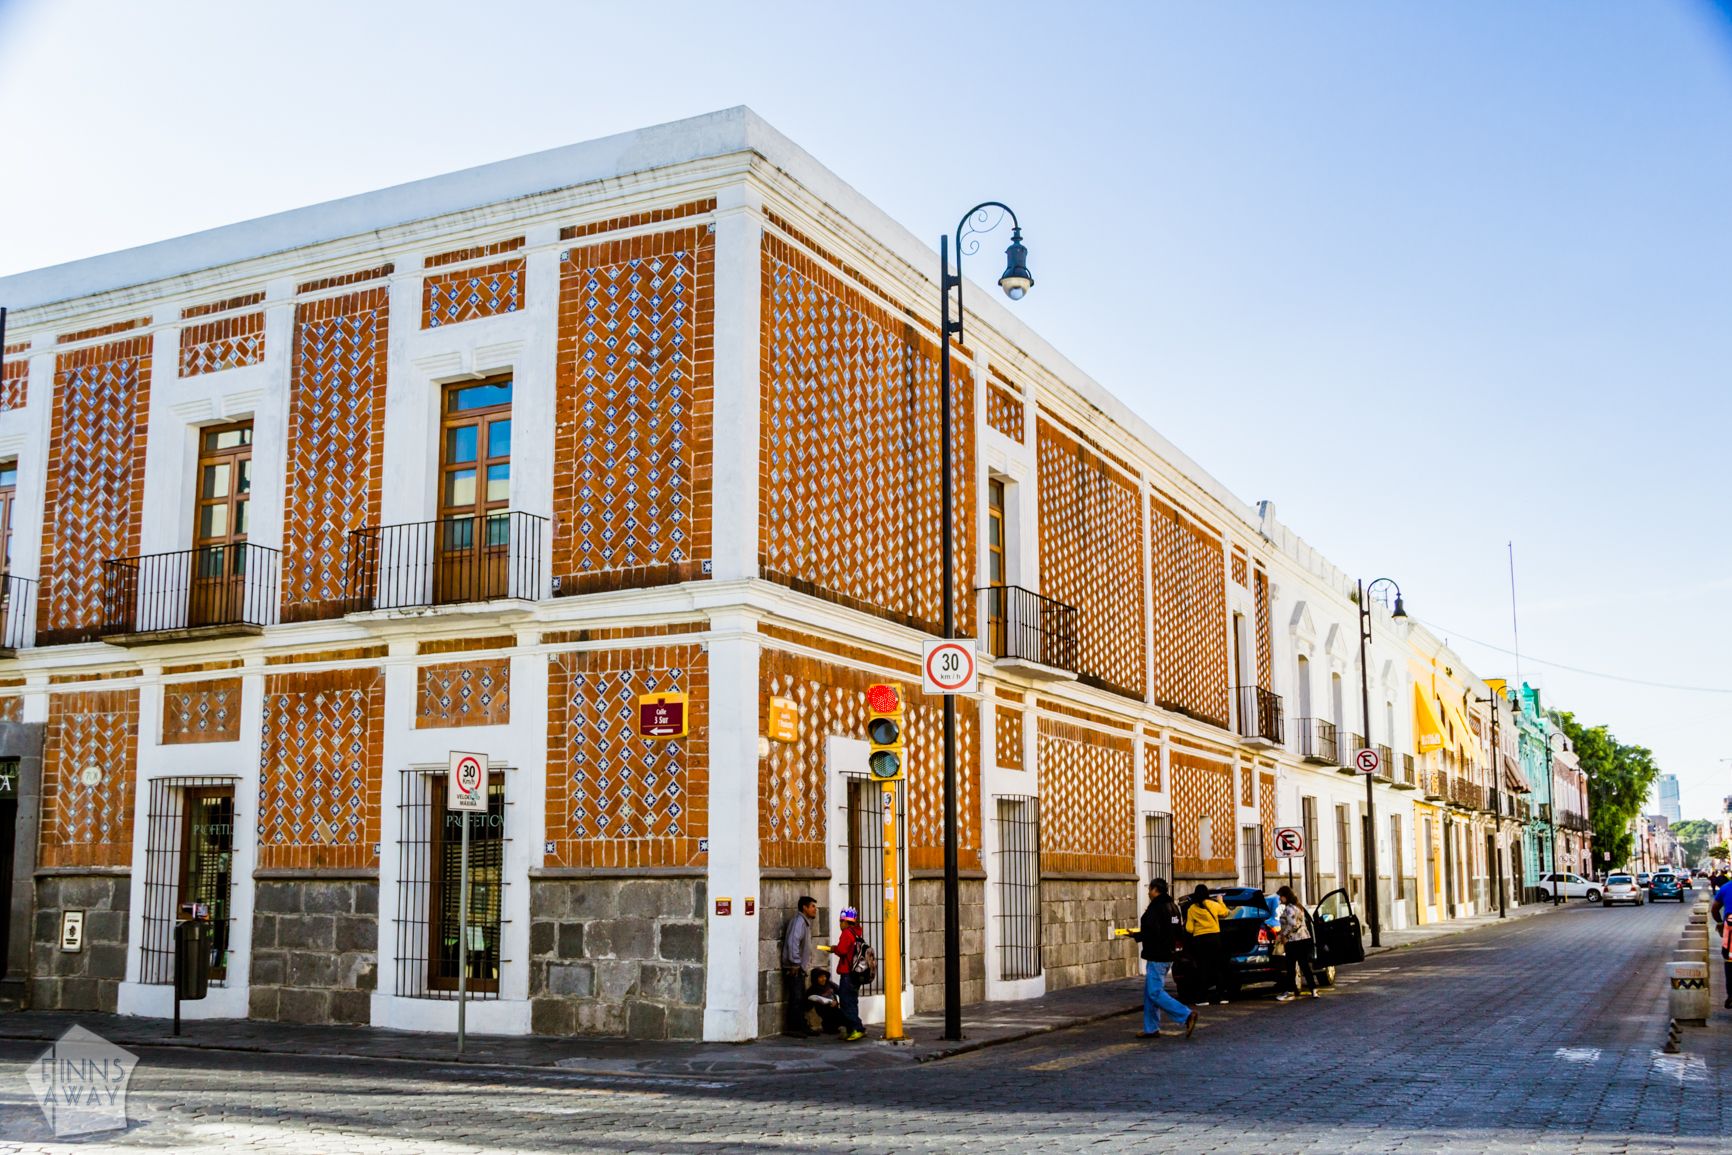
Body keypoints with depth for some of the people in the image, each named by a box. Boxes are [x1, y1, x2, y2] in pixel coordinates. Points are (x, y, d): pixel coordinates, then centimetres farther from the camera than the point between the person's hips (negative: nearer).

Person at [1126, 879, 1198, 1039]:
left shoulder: (1155, 908, -17)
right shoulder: (1172, 907, 14)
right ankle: (1151, 1029, 16)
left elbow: (1151, 933, -24)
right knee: (1150, 992, 14)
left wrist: (1135, 935, -9)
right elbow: (1176, 932, 19)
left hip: (1156, 957, -10)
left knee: (1155, 993, -8)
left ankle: (1187, 1015, -14)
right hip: (1167, 955, 10)